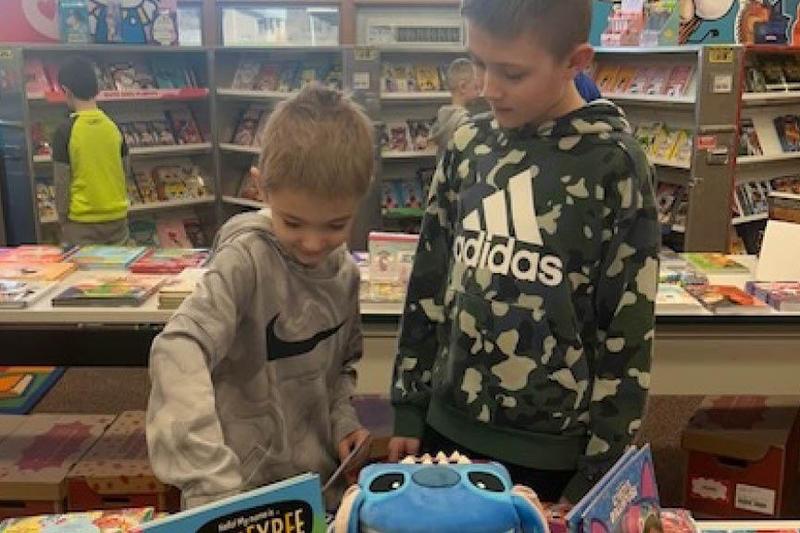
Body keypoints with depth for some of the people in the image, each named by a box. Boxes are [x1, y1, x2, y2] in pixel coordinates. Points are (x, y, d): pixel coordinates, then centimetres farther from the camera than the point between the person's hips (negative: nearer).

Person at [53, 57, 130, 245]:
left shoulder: (65, 131, -12)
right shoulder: (114, 127, 0)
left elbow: (61, 182, -10)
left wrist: (62, 219, 0)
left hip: (82, 221, -4)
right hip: (117, 216, 4)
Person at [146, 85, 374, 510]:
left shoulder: (345, 271, -3)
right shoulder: (247, 259, -22)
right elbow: (180, 352, -35)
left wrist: (342, 421, -4)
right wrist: (214, 484, -40)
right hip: (243, 485, -5)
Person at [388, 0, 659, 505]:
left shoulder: (615, 166, -12)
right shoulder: (469, 145, -1)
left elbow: (627, 332, -9)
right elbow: (430, 281, 5)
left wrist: (598, 473, -6)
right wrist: (409, 407, 7)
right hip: (449, 427, 4)